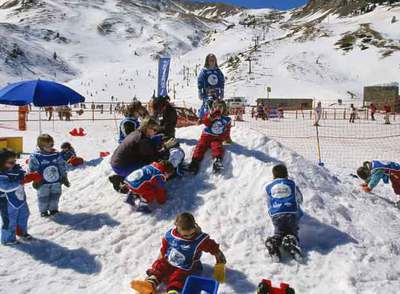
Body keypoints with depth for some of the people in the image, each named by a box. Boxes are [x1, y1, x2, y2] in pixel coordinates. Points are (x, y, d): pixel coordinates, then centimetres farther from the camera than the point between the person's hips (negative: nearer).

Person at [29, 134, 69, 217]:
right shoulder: (35, 156, -14)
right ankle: (43, 211, 27)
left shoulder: (56, 155, -4)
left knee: (55, 195, 15)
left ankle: (53, 209, 34)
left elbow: (62, 167, 4)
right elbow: (32, 169, -8)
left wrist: (64, 178, 5)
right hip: (43, 182, -3)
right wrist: (35, 181, -9)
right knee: (43, 197, 7)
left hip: (56, 181, 3)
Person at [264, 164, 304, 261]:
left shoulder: (268, 187, 13)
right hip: (292, 214, 0)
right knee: (292, 233, 10)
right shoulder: (292, 183, 13)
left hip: (276, 215, 1)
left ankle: (274, 242, -25)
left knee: (278, 233, 10)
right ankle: (291, 241, -26)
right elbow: (300, 200, 24)